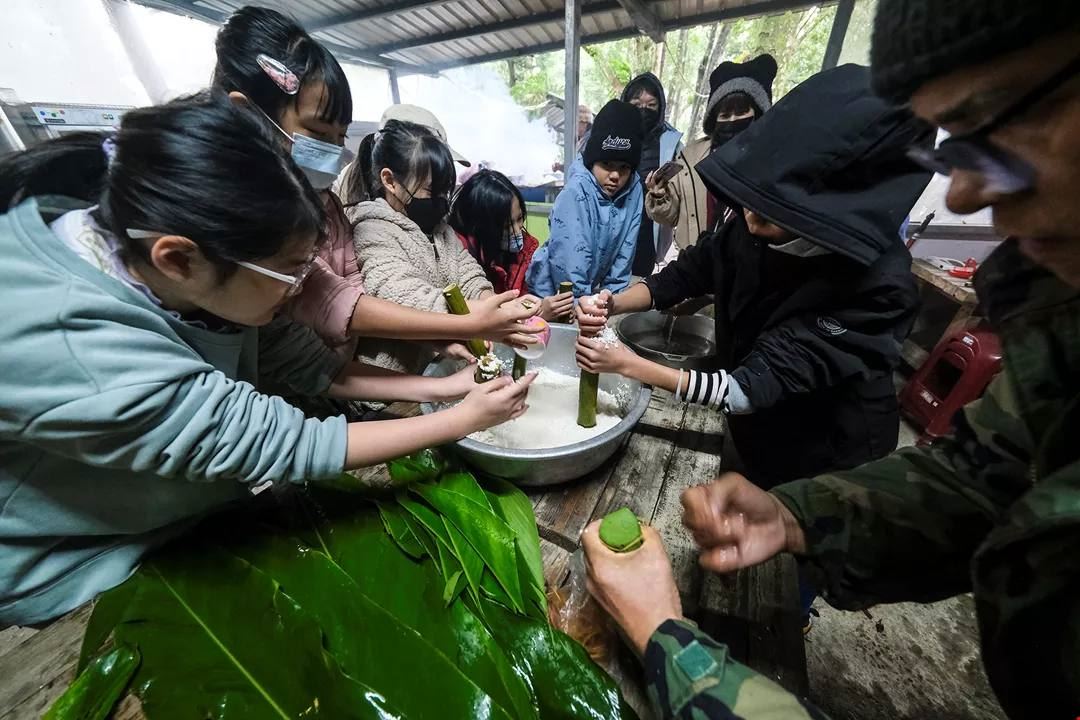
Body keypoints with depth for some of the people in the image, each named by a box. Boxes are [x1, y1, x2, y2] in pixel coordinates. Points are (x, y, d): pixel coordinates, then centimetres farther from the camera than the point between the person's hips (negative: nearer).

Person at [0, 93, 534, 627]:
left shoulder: (193, 277, -19)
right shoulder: (71, 351, -38)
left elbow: (305, 363, -11)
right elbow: (288, 447, -33)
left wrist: (439, 388, -14)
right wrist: (465, 419, -27)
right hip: (76, 575, -4)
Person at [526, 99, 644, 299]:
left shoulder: (634, 190, -4)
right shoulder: (576, 192, -18)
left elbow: (625, 251, -1)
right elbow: (573, 257, -20)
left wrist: (610, 295, -3)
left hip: (597, 290, 5)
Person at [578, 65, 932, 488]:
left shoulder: (879, 288, -33)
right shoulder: (755, 227, -19)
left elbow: (751, 389, -35)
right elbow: (685, 275, -9)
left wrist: (629, 365, -33)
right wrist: (610, 305, -26)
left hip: (824, 456, -4)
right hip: (755, 427, 5)